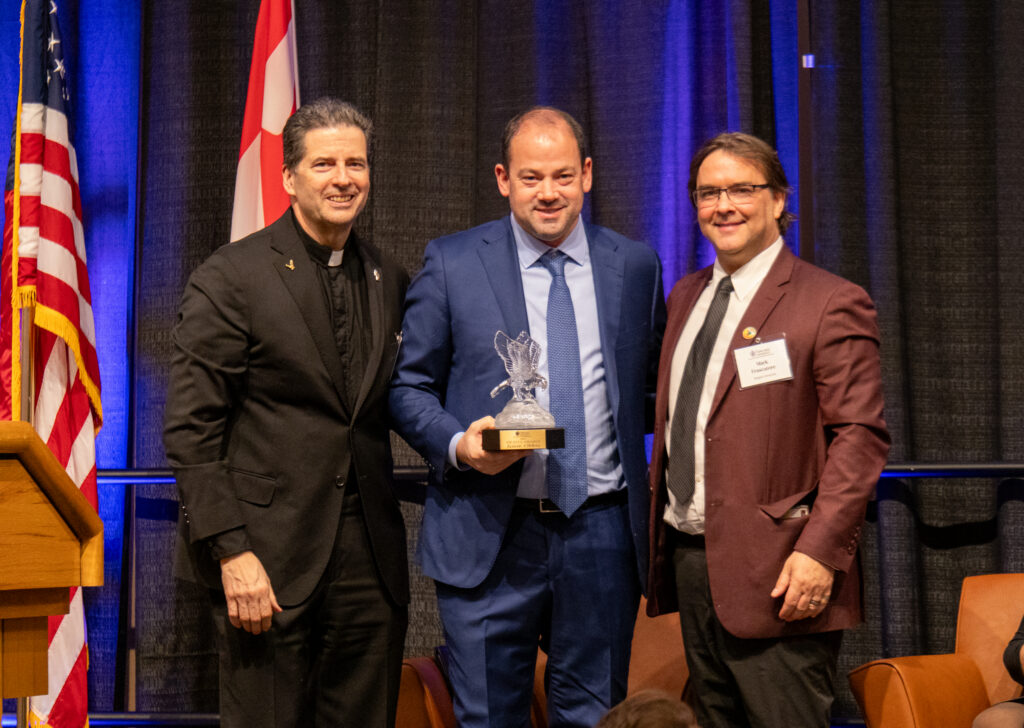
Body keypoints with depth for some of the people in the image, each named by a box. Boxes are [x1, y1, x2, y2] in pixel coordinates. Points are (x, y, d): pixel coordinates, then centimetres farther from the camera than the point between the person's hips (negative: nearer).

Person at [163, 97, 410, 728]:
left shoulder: (389, 279, 12)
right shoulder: (230, 279, -5)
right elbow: (192, 432, -8)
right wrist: (231, 551, -15)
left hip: (371, 560, 5)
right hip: (270, 560, -5)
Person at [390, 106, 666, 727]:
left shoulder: (636, 266, 8)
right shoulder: (451, 263, 2)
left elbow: (660, 383, 14)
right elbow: (409, 386, 5)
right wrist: (458, 443, -15)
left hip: (602, 536, 2)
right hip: (489, 536, -1)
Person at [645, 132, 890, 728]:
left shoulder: (831, 303, -8)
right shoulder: (687, 297, 16)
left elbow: (860, 437, -13)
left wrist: (819, 552, -21)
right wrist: (662, 534, 15)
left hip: (776, 573, -7)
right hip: (689, 560, 7)